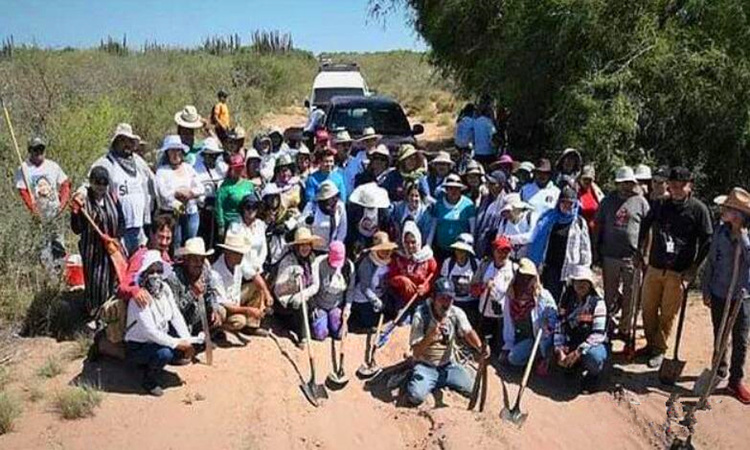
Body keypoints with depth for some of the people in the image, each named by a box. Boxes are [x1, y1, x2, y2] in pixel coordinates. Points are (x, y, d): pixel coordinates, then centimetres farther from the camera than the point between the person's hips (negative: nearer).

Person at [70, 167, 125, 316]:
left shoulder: (112, 198, 2)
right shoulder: (83, 201, -10)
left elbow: (122, 221, 9)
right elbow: (76, 229, -12)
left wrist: (117, 237, -7)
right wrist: (77, 210, -27)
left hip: (112, 248, 4)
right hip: (93, 250, -3)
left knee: (114, 280, 10)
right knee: (95, 282, 2)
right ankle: (94, 315, 19)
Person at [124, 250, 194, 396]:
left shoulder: (165, 289, -5)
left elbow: (176, 317, -6)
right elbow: (150, 331, -31)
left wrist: (187, 341, -17)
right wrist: (177, 343, -32)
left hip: (158, 340, 7)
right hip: (137, 347, -7)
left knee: (185, 348, -12)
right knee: (164, 353, -33)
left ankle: (151, 363, 14)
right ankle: (149, 381, -2)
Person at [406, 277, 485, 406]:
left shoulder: (457, 313, -7)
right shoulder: (421, 315, -18)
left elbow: (468, 332, -20)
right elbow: (416, 352, -18)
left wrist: (480, 348, -41)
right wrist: (431, 335, -37)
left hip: (449, 365, 4)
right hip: (426, 366, -3)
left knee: (471, 389, -13)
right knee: (415, 396, -26)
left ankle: (444, 381, 14)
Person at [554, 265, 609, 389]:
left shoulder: (597, 302, -13)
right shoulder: (566, 301, 0)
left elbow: (598, 334, -21)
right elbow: (559, 328, -4)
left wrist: (578, 352, -29)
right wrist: (559, 350, -21)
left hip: (596, 345, -4)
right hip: (572, 344, 4)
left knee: (593, 356, -39)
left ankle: (593, 373, -1)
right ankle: (571, 366, 11)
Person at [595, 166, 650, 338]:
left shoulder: (641, 202, 2)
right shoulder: (608, 201, 6)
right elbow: (598, 227, 9)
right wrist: (596, 251, 5)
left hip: (632, 258, -1)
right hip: (610, 255, 1)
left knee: (629, 296, 6)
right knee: (609, 294, 9)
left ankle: (625, 329, 18)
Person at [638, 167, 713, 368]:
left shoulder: (698, 209, -5)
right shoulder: (659, 205, 5)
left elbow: (707, 241, -4)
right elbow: (643, 228, 15)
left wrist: (693, 270, -8)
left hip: (678, 273, -3)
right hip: (654, 268, 4)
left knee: (667, 315, 3)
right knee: (648, 311, 10)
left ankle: (659, 350, 19)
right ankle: (651, 344, 29)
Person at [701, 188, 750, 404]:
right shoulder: (721, 232, -5)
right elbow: (711, 262, 3)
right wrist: (706, 290, 3)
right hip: (719, 294, 2)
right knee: (719, 337, 16)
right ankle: (720, 370, 37)